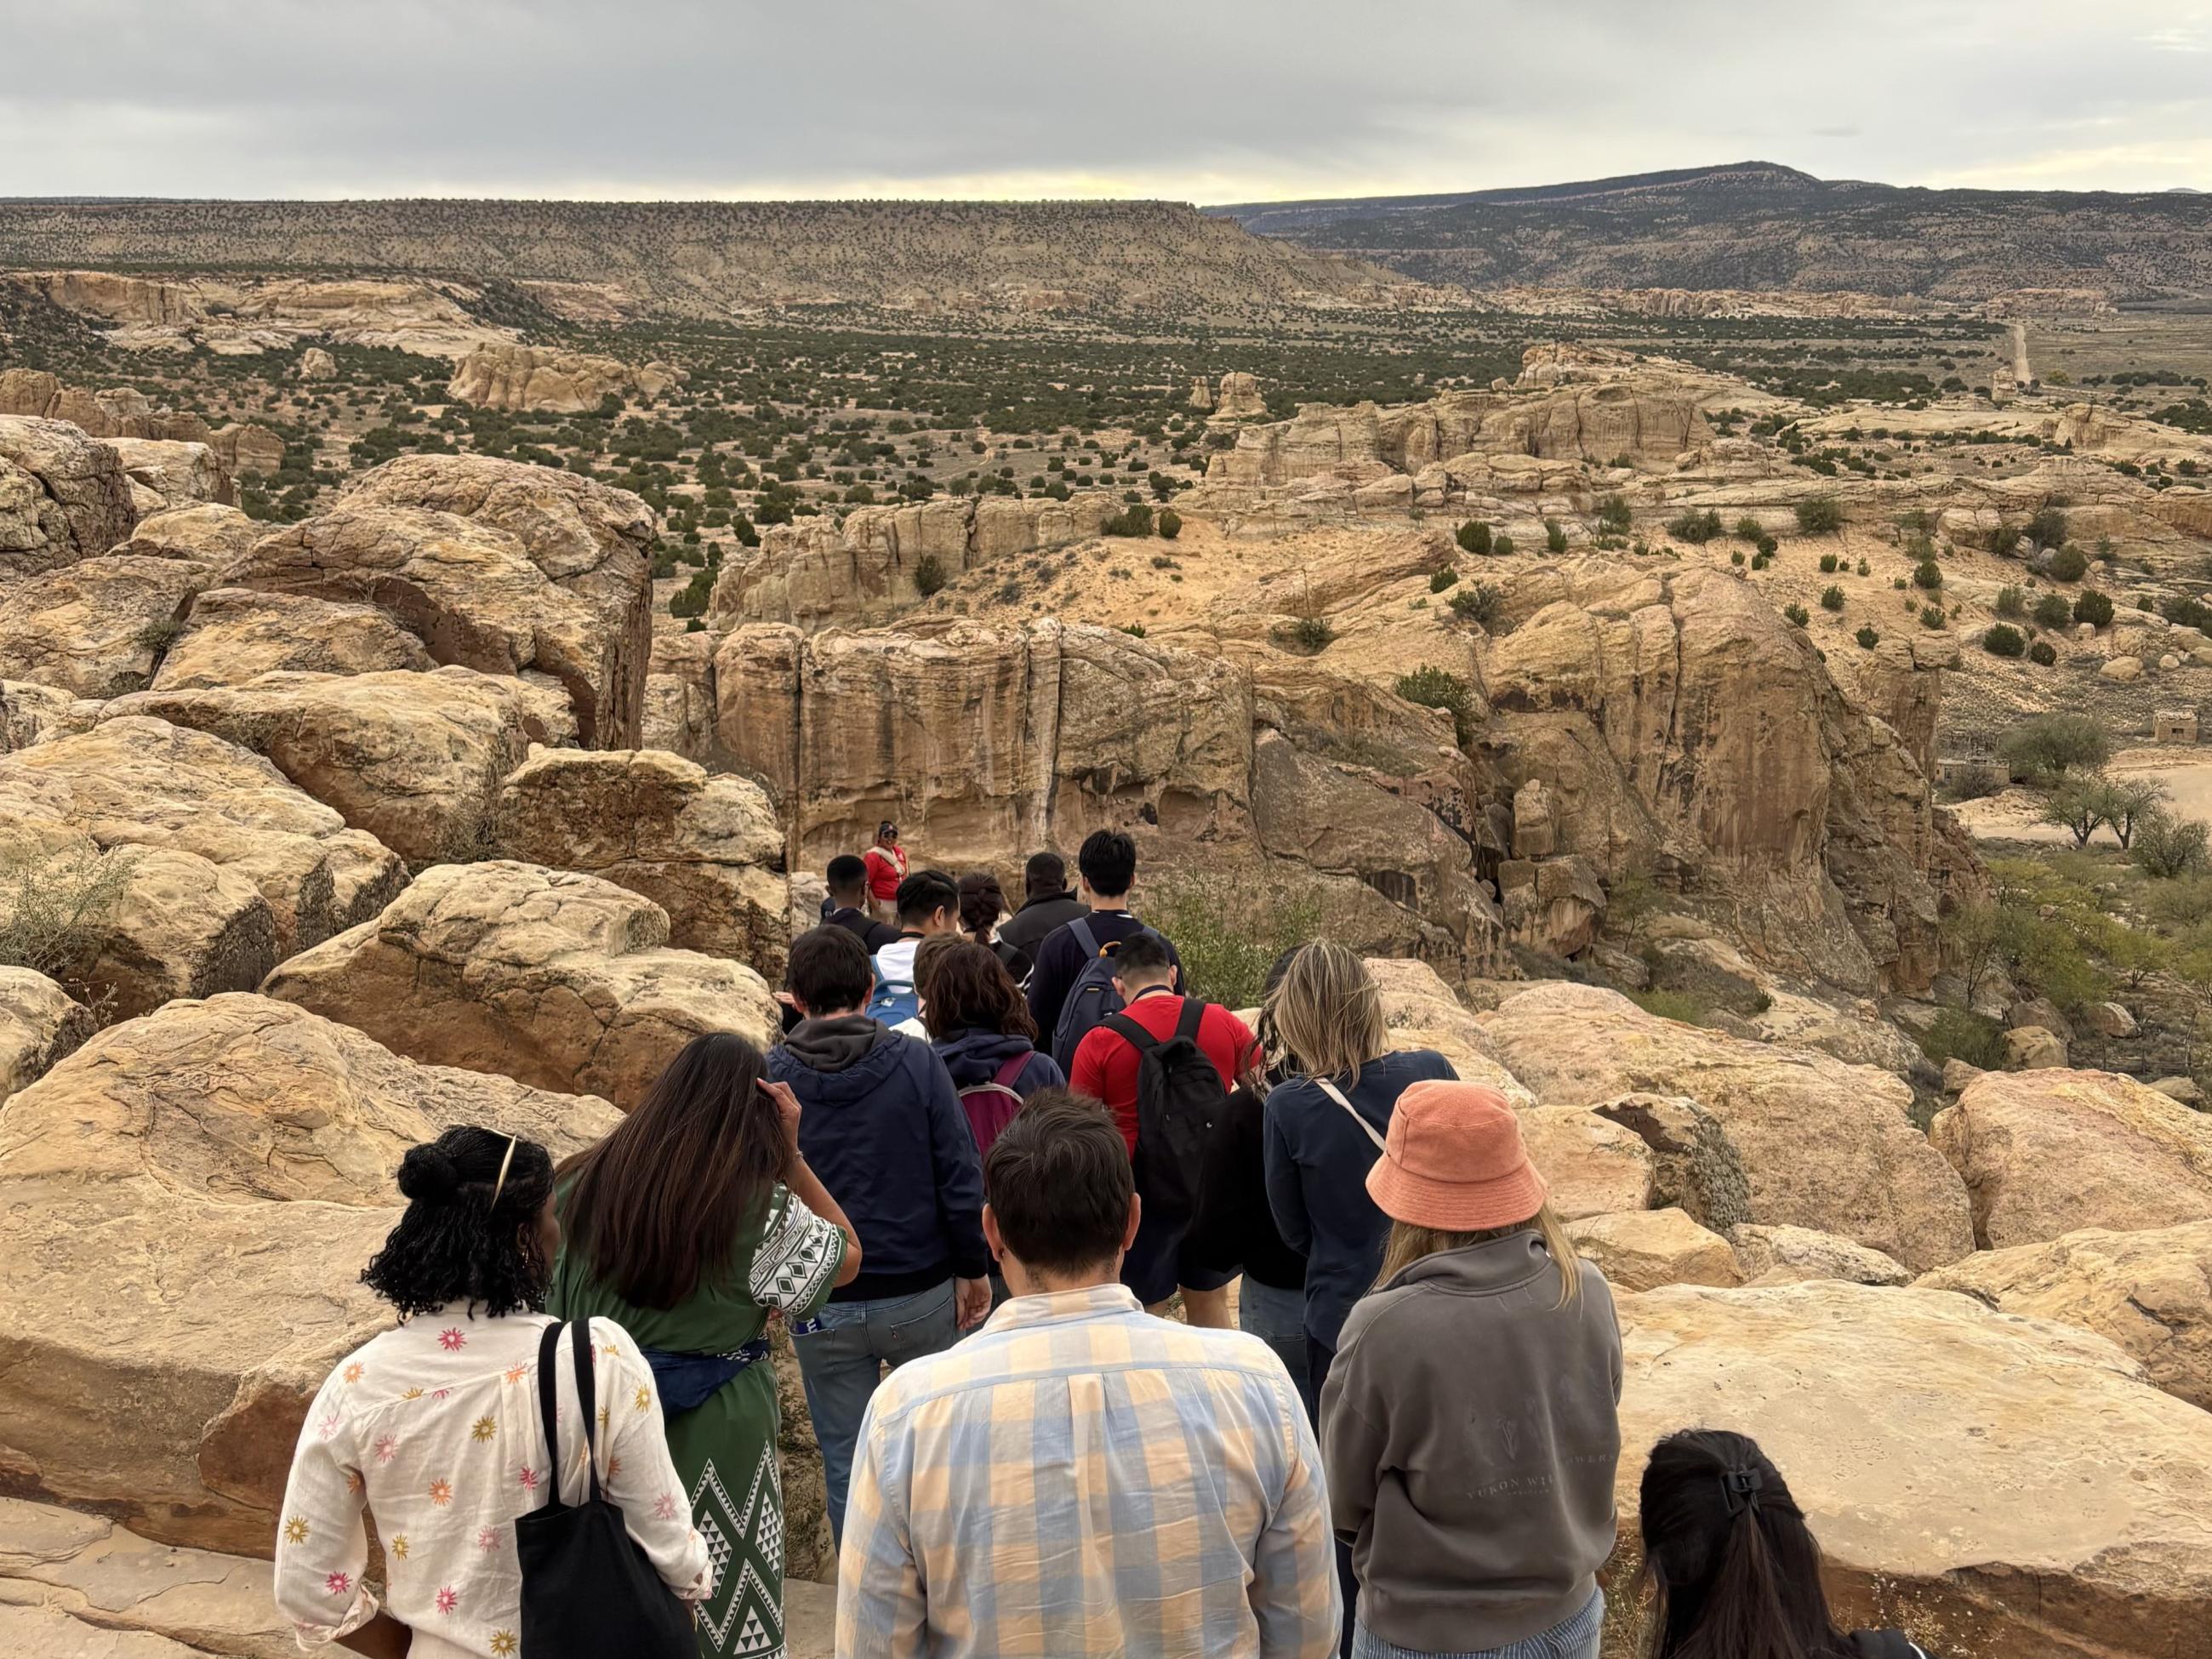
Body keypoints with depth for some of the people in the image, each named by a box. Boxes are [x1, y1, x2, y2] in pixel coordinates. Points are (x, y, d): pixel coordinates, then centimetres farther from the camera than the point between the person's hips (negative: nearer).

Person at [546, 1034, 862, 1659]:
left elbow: (548, 1298, 5)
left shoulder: (588, 1184, -4)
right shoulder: (759, 1205, -14)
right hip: (715, 1426, -4)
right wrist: (790, 1153, -3)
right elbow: (847, 1257, 3)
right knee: (722, 1605, 12)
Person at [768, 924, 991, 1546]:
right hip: (920, 1292, 0)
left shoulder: (767, 1077, -6)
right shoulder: (916, 1062, -9)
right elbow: (960, 1177, -10)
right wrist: (973, 1267, 1)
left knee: (847, 1464, 11)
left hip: (822, 1307, 0)